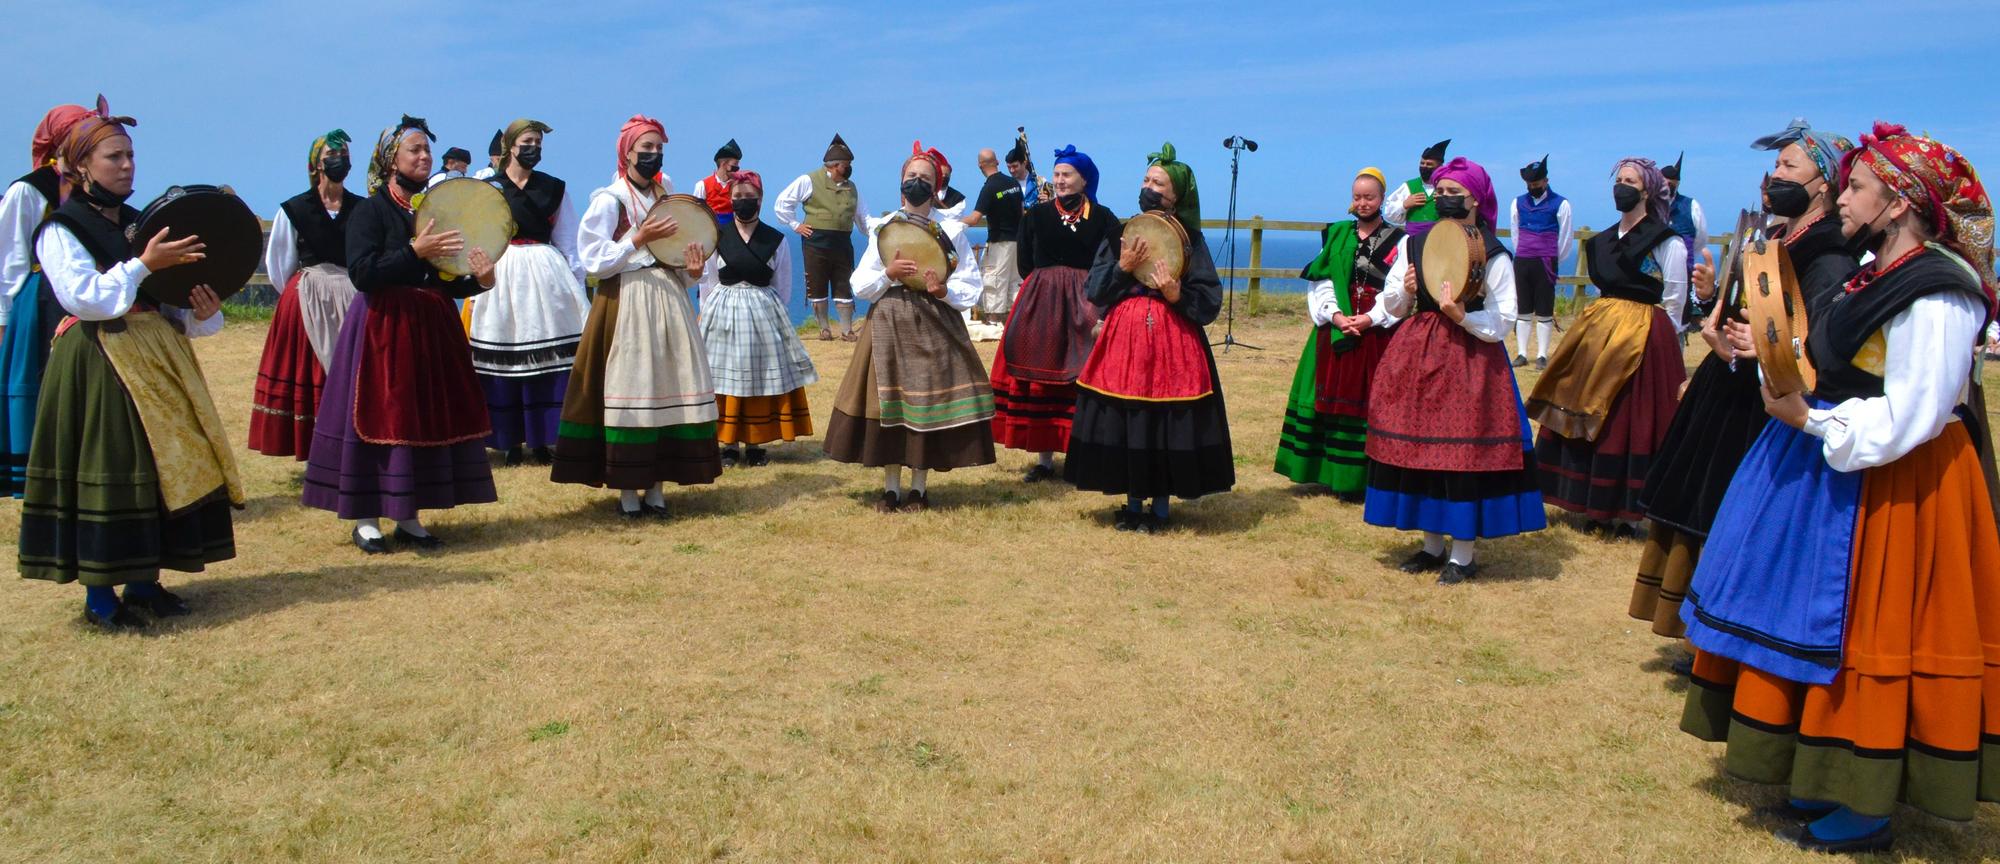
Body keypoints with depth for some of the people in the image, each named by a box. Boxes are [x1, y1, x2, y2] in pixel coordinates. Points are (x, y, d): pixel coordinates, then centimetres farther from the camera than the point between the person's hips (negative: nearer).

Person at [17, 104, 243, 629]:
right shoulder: (61, 229, -3)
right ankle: (99, 596, 5)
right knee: (105, 470, -5)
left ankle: (146, 583, 17)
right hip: (98, 364, -6)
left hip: (157, 358, 7)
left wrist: (199, 315, -5)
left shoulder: (142, 225, 16)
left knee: (163, 466, 6)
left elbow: (166, 300, 16)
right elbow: (84, 298, -16)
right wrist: (143, 265, -19)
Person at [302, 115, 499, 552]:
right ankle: (366, 518, 6)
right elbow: (361, 273, -16)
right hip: (383, 327, -5)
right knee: (380, 416, -4)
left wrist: (478, 280, -8)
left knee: (428, 416, 5)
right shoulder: (370, 210, -3)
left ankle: (408, 516, 14)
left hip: (431, 326, 6)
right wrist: (414, 251, -23)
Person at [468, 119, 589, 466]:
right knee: (505, 359, -1)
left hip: (547, 276, 1)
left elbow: (567, 243, 12)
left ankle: (543, 439, 4)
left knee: (549, 356, -4)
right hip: (502, 277, -1)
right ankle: (512, 441, 5)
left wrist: (577, 287, 8)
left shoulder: (555, 188, 11)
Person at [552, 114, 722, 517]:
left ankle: (656, 487, 8)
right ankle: (627, 491, 2)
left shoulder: (667, 199, 15)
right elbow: (595, 261, -8)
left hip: (668, 301, 6)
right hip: (625, 304, -6)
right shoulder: (609, 200, -2)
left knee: (669, 387, 2)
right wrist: (640, 238, -14)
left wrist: (692, 271, -3)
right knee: (629, 390, -5)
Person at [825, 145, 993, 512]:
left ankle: (919, 488, 13)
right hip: (888, 324, 1)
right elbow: (860, 285, 5)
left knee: (927, 402, 0)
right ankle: (891, 488, 13)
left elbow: (971, 288, 0)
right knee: (888, 400, 2)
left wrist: (944, 290, -18)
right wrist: (888, 274, -12)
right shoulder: (881, 228, 6)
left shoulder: (951, 230, 2)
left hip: (934, 325, -1)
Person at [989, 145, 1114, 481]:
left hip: (1085, 303, -1)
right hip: (1040, 303, 2)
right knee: (1040, 379, 2)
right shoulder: (1037, 215, 8)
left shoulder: (1102, 217, 4)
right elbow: (1026, 264, 7)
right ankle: (1044, 458, 10)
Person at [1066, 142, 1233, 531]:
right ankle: (1133, 503, 20)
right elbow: (1093, 291, 2)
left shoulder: (1190, 239, 0)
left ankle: (1161, 505, 15)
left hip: (1173, 341, -2)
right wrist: (1123, 267, -11)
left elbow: (1210, 300, -3)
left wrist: (1177, 295, -19)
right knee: (1123, 418, 4)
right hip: (1124, 338, 2)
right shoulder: (1119, 234, 6)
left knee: (1167, 419, 0)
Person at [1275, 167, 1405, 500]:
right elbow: (1320, 282, 6)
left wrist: (1369, 318, -17)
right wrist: (1335, 315, -10)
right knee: (1332, 398, 5)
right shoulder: (1337, 235, 12)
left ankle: (1359, 478, 0)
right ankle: (1329, 472, 14)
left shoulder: (1397, 241, 2)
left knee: (1367, 401, -4)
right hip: (1335, 331, 3)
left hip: (1377, 334, -3)